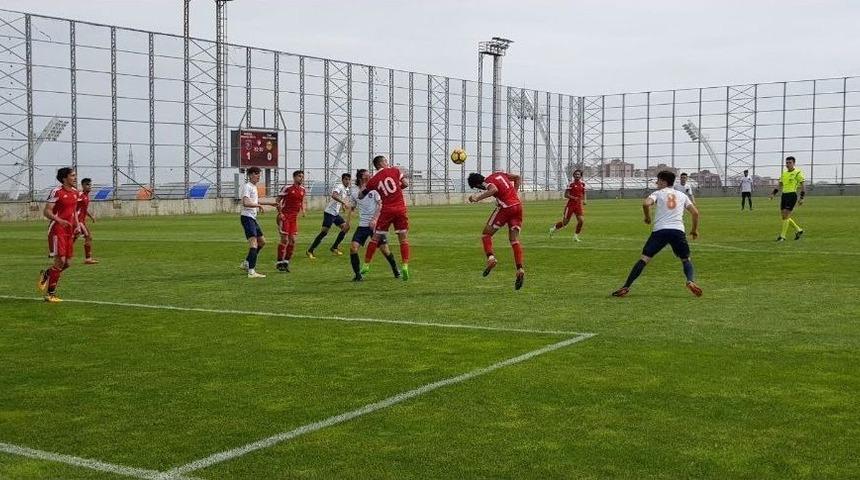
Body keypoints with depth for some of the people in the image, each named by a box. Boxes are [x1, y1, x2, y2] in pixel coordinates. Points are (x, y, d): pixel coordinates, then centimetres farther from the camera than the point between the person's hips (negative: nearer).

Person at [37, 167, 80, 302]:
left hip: (69, 231, 8)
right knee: (60, 261, -10)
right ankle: (50, 294, 1)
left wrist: (77, 225, 10)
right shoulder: (56, 192, -12)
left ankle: (45, 275, 33)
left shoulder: (75, 192, 11)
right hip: (57, 230, -7)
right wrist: (59, 220, -30)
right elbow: (46, 211, -13)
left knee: (68, 262, 6)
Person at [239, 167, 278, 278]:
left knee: (262, 241, 16)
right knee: (254, 243, -18)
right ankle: (251, 272, -24)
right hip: (247, 217, -10)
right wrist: (258, 205, -28)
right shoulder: (247, 187, -11)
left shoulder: (254, 187, 19)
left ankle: (246, 263, 24)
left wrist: (270, 203, 41)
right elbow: (245, 203, -26)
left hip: (253, 218, 10)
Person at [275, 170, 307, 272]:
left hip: (294, 217, 6)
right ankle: (280, 263, 4)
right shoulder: (287, 188, -9)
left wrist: (303, 210, 2)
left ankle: (286, 262, 14)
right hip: (285, 217, -6)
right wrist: (280, 213, -14)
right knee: (284, 239, -6)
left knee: (292, 240, 2)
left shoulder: (303, 190, 9)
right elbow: (278, 200, -5)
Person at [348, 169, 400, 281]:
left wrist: (374, 219, -20)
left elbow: (380, 205, -8)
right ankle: (358, 275, -2)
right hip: (362, 225, 2)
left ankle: (395, 270, 24)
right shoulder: (355, 193, 6)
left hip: (376, 224, -2)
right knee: (353, 247, -14)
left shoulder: (374, 189, -2)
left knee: (384, 249, -1)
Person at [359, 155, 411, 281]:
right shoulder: (395, 170, 2)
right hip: (401, 209, 0)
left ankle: (366, 265, 14)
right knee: (403, 239, 5)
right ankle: (405, 267, -5)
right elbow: (405, 184, 1)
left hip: (386, 210, 0)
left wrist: (363, 186, 29)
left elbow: (360, 196, 11)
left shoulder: (373, 180, 5)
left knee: (376, 238, 10)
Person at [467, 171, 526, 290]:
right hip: (518, 205, 7)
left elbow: (494, 189, -30)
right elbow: (517, 177, 26)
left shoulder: (487, 183, -7)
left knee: (486, 234, 6)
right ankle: (520, 269, -9)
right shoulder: (498, 174, 16)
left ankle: (490, 257, -18)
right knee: (514, 239, 6)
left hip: (505, 207, -7)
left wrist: (478, 198, -32)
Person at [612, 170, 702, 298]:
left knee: (644, 258, -1)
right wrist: (695, 229, 27)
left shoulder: (658, 193, 11)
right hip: (678, 230, 2)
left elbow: (646, 204, -9)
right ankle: (690, 281, -7)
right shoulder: (682, 195, 20)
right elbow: (695, 212, 15)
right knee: (686, 259, 20)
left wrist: (647, 217, 8)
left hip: (660, 230, -2)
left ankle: (626, 287, -8)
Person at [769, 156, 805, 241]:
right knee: (784, 217, 9)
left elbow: (802, 186, -5)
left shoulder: (797, 173, -4)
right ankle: (798, 230, 25)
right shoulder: (784, 174, 16)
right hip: (784, 195, 8)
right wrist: (773, 193, 9)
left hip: (792, 195, -8)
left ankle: (782, 236, -6)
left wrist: (801, 198, -12)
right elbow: (780, 185, 22)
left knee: (786, 216, -11)